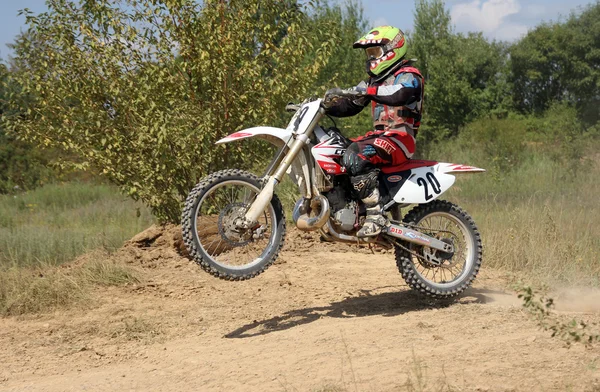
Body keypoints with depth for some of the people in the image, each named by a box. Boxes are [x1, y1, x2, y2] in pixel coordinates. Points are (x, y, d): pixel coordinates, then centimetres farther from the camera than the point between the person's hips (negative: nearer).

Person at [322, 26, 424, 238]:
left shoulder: (408, 75, -4)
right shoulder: (375, 80, 24)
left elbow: (399, 95, -29)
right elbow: (349, 106, 17)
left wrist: (364, 92, -36)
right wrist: (326, 104, -3)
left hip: (400, 137, -10)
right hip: (379, 135, 10)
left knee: (356, 156, -35)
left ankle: (375, 214, -36)